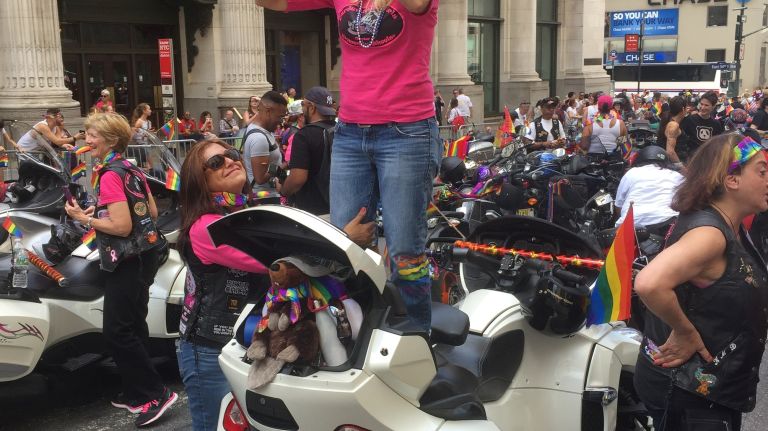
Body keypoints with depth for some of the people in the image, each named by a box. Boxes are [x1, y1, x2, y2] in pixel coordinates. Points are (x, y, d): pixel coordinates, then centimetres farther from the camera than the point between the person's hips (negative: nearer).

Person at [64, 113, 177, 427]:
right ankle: (137, 393, 28)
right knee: (133, 325, 17)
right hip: (143, 254, 10)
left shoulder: (110, 176, -18)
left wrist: (84, 219, -13)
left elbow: (122, 226, -24)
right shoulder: (132, 170, 10)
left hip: (127, 260, -10)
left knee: (116, 332, -4)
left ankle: (156, 394, -1)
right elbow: (151, 213, 15)